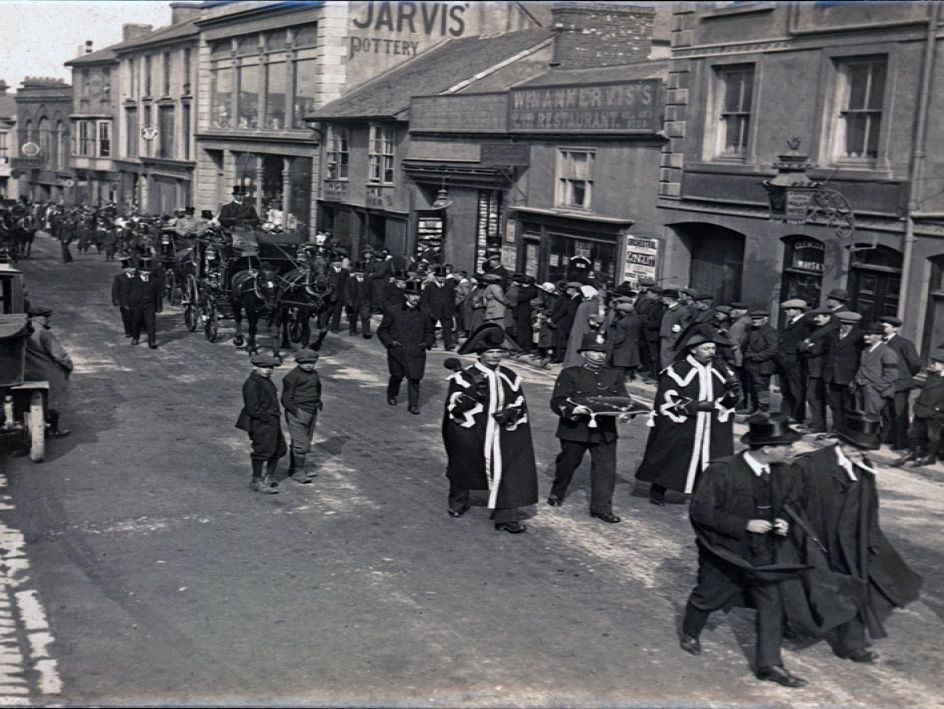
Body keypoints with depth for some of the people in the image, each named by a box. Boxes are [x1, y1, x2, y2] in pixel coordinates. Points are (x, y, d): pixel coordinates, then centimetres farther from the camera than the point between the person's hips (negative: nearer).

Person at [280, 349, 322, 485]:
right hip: (297, 413, -9)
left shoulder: (314, 374, 12)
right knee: (301, 443, -9)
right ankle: (298, 473, -3)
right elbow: (286, 398, -14)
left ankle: (293, 469, 23)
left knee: (304, 442, 13)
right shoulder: (292, 376, -14)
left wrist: (318, 402, 9)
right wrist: (297, 412, -21)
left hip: (311, 412, 9)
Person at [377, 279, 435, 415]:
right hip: (397, 351, -1)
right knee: (397, 376, 10)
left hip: (416, 352, 1)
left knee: (414, 378, -6)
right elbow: (381, 331, 6)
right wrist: (390, 342, -7)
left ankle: (413, 405, 4)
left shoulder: (423, 314, 7)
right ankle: (392, 396, 38)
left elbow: (430, 332, 20)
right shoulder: (393, 312, 1)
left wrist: (427, 343, 2)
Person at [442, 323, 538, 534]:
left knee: (509, 472, -10)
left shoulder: (509, 378, 5)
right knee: (463, 469, 15)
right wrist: (471, 395, -28)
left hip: (503, 436, 2)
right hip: (470, 436, -2)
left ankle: (507, 518, -4)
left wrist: (511, 413, -12)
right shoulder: (464, 377, -7)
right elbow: (453, 408, -11)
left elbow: (520, 405, 10)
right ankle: (458, 504, 43)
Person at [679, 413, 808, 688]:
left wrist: (783, 522, -12)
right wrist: (745, 525, -26)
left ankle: (769, 664, 8)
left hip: (762, 553, 4)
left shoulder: (784, 474, -7)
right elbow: (701, 511, -24)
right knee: (708, 597, 17)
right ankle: (690, 634, 46)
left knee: (771, 603, -3)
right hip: (724, 552, -4)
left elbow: (791, 505, 12)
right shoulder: (722, 472, -26)